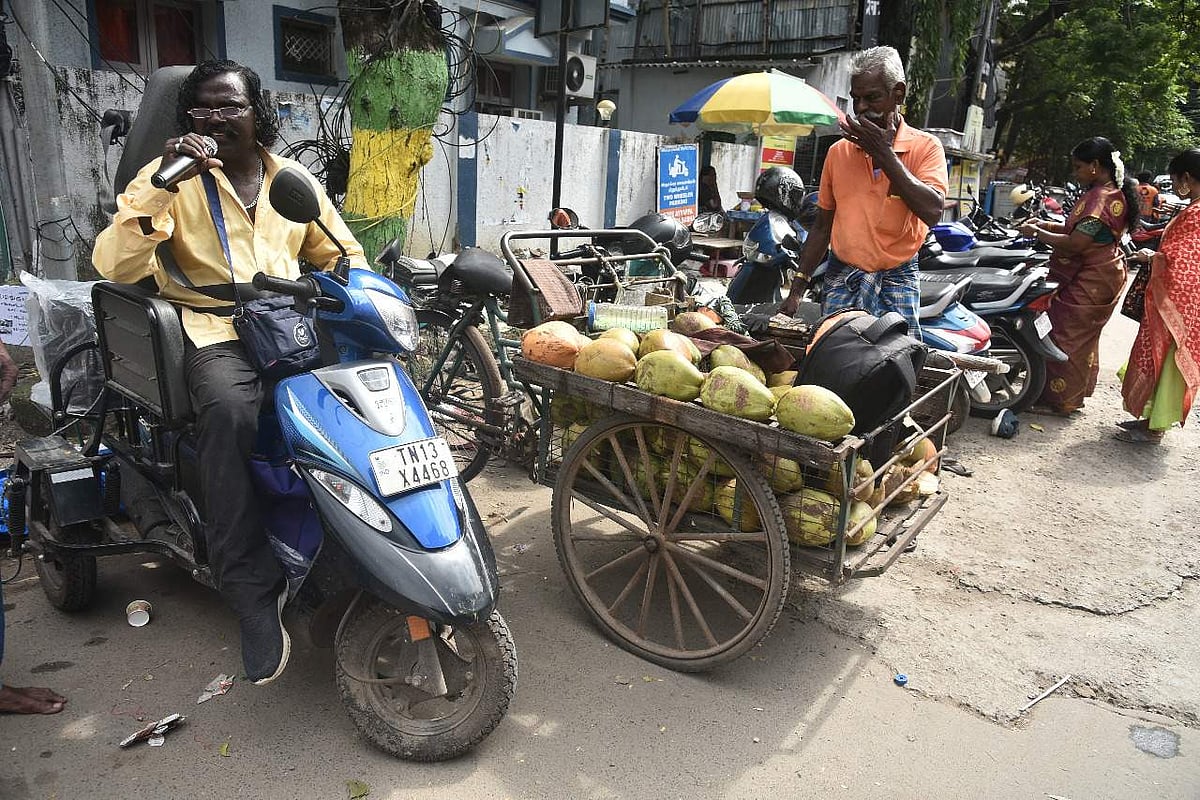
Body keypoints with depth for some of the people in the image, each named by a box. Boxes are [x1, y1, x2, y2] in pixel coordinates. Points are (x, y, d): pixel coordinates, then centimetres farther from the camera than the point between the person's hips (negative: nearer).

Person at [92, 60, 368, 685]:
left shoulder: (293, 179, 16)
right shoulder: (172, 175, 4)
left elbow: (342, 253, 23)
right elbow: (112, 266, -9)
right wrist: (162, 184, -20)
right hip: (216, 333, -3)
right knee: (229, 411, -36)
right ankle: (254, 595, -27)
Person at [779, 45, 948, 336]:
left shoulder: (925, 147, 1)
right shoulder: (839, 151, 10)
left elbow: (932, 212, -17)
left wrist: (884, 154, -13)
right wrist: (797, 289, 8)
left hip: (897, 282, -2)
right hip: (840, 280, 2)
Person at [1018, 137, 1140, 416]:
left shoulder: (1100, 198, -23)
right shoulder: (1117, 193, 11)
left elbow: (1075, 244, -27)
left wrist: (1037, 233, -15)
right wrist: (1049, 225, 6)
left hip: (1087, 283, -11)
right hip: (1101, 277, 11)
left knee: (1066, 338, -2)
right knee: (1085, 338, 19)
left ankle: (1059, 400, 7)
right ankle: (1076, 393, 31)